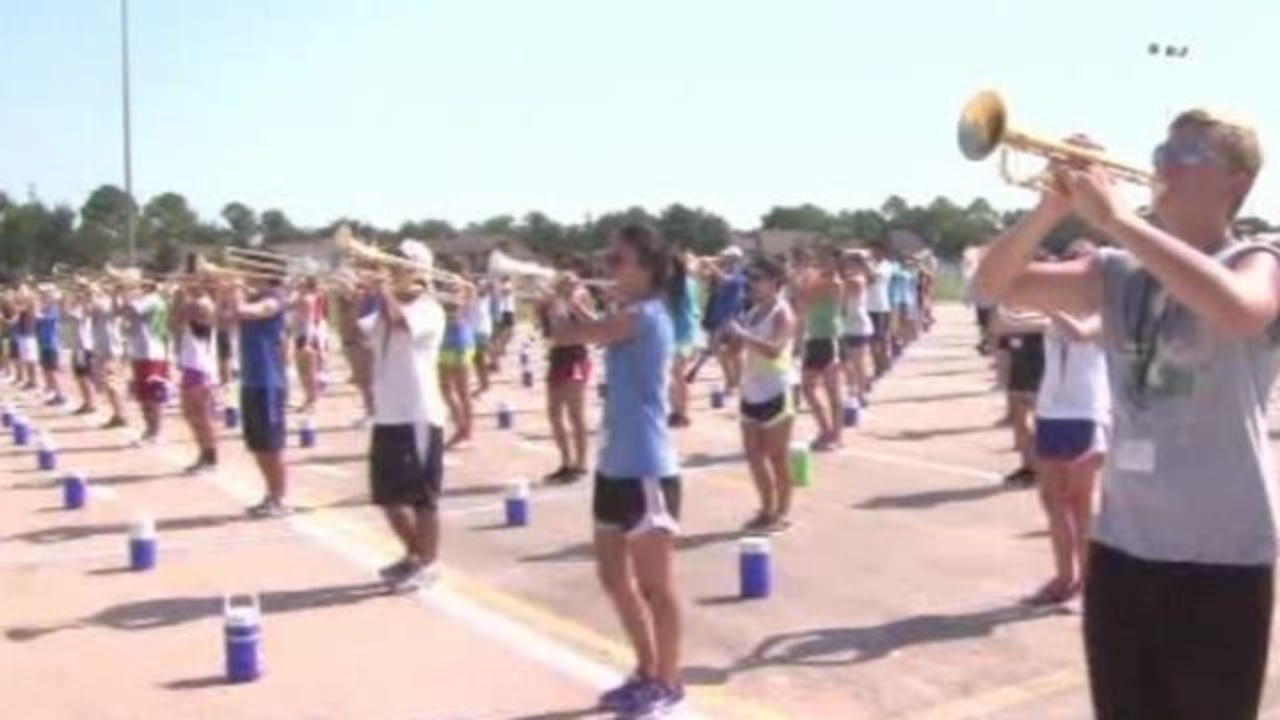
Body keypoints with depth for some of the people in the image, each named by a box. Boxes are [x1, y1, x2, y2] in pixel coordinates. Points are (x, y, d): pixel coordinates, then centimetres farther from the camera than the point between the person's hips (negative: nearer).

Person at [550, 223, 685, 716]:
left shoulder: (643, 316, -17)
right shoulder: (631, 317, 14)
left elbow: (565, 334, -16)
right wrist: (581, 306, 2)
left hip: (647, 470, -10)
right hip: (616, 465, 10)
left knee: (655, 583, 4)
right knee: (615, 578, 18)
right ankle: (647, 672, 34)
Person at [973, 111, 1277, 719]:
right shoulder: (1118, 274, 7)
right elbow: (996, 284, 2)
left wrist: (1115, 217, -28)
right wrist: (1054, 207, -14)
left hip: (1220, 554, -4)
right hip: (1122, 543, 5)